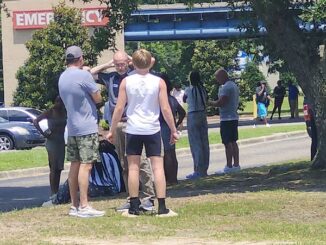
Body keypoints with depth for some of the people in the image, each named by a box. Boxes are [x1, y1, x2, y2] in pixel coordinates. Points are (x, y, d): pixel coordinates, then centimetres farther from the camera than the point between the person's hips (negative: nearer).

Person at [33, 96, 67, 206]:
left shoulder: (64, 112, 7)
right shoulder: (50, 112, -7)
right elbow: (36, 121, -10)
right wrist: (43, 133, -14)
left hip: (61, 141, 6)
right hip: (52, 141, -6)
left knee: (58, 168, 7)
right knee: (54, 168, -8)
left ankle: (56, 194, 12)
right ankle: (53, 194, -10)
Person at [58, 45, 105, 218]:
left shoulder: (62, 77, 10)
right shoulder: (84, 76, -14)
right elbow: (98, 98, -8)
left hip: (72, 128, 8)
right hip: (87, 127, -8)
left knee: (75, 165, 10)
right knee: (85, 165, -9)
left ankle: (74, 205, 13)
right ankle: (84, 206, -13)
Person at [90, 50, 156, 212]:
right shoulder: (110, 78, 14)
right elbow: (91, 73, 21)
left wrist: (132, 60, 3)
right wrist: (107, 65, 13)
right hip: (116, 125, 5)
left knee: (141, 161, -11)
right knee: (124, 165, 7)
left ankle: (148, 197, -10)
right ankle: (131, 199, 12)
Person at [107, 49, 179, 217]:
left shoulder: (126, 82, -2)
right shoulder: (158, 82, -4)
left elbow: (119, 108, -2)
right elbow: (165, 109, -4)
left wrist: (112, 130, 7)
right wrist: (173, 130, 6)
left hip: (133, 129, 1)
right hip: (152, 129, 0)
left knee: (133, 167, 6)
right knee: (158, 167, 1)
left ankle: (134, 208, 7)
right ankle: (162, 208, -4)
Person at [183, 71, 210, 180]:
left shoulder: (189, 90, -7)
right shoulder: (203, 89, 4)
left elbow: (184, 100, 11)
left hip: (193, 116, -5)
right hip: (203, 115, 5)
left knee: (195, 144, -5)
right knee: (204, 143, 9)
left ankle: (198, 171, -9)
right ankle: (204, 169, 15)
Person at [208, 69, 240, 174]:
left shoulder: (226, 87, -16)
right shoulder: (234, 85, 15)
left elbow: (221, 102, -21)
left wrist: (210, 103, -8)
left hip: (226, 118, -10)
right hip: (234, 117, 10)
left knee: (227, 143, -7)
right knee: (233, 142, 12)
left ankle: (229, 166, -7)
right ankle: (236, 164, 14)